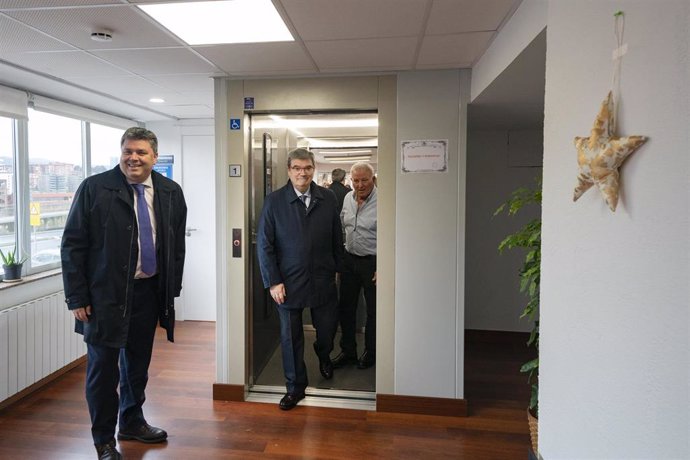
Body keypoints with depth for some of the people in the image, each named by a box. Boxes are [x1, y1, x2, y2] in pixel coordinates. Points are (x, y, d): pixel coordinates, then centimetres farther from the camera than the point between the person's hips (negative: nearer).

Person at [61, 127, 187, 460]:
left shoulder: (170, 192, 2)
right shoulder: (94, 188, -8)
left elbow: (177, 244, 9)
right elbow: (73, 245, -7)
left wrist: (172, 288, 6)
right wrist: (77, 298, -9)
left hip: (149, 292, 4)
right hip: (105, 295, -3)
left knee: (138, 363, 18)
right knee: (103, 367, 6)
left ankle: (132, 422, 39)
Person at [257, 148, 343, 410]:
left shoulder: (328, 199, 0)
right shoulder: (274, 201, -5)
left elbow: (337, 238, 7)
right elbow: (264, 244, -5)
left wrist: (338, 269, 8)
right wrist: (272, 281, -9)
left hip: (323, 280, 2)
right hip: (288, 282, -1)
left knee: (327, 329, 12)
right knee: (291, 337, 9)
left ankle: (323, 355, 48)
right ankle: (295, 387, 28)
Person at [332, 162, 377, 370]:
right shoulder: (348, 198, 5)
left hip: (372, 261, -6)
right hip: (350, 259, 6)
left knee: (373, 310, 9)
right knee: (345, 307, 12)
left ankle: (371, 352, 29)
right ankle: (348, 351, 29)